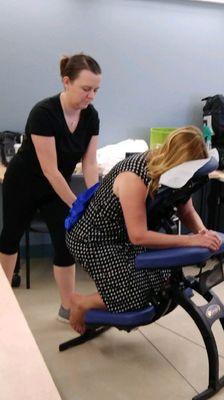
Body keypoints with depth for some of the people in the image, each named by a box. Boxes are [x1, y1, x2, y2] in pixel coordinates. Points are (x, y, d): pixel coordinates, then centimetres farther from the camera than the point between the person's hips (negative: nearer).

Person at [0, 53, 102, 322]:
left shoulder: (91, 116, -13)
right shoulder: (44, 113, -32)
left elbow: (90, 163, -12)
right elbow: (50, 170, -31)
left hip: (56, 188, 5)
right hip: (23, 185, -4)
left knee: (66, 242, -3)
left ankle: (67, 308, 9)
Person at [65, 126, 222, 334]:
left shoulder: (169, 169, -10)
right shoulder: (134, 178, -34)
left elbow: (187, 211, 0)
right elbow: (138, 236, -34)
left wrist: (202, 231, -21)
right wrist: (190, 240, -34)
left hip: (122, 236, 8)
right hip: (92, 239, -8)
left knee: (162, 285, 5)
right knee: (135, 297, -11)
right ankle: (81, 303, 12)